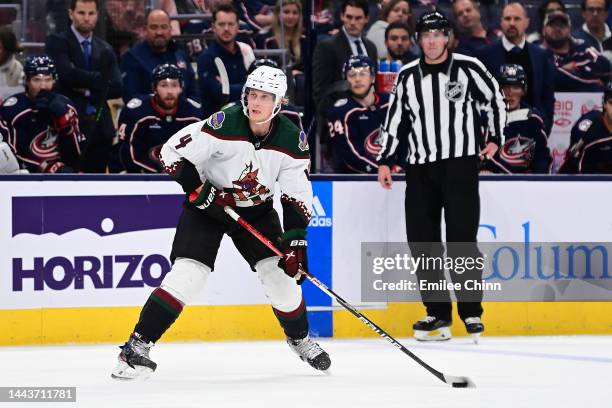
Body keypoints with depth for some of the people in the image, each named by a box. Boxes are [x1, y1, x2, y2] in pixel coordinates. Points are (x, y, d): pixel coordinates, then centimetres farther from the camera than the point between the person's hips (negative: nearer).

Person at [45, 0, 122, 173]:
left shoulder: (105, 50, 16)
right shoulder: (57, 42, 0)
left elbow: (117, 88, 5)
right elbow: (68, 74, -17)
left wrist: (89, 90, -10)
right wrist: (101, 79, -8)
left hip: (100, 128, 5)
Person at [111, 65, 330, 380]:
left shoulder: (292, 140, -14)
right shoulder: (224, 125, -25)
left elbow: (297, 197, -10)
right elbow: (173, 153, -19)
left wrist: (295, 242, -18)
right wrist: (198, 190, -24)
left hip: (256, 210, 4)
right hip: (208, 204, -4)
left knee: (281, 274, -3)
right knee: (188, 273, -18)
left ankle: (300, 339, 26)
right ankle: (137, 347, -16)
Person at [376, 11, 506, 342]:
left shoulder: (468, 68, -2)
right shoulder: (407, 77, 8)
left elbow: (495, 100, 7)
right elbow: (394, 120, 13)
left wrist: (495, 139, 1)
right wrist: (384, 160, 9)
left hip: (460, 164, -4)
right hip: (420, 168, 4)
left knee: (461, 239, -8)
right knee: (421, 240, 1)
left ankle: (471, 310, -1)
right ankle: (437, 312, 8)